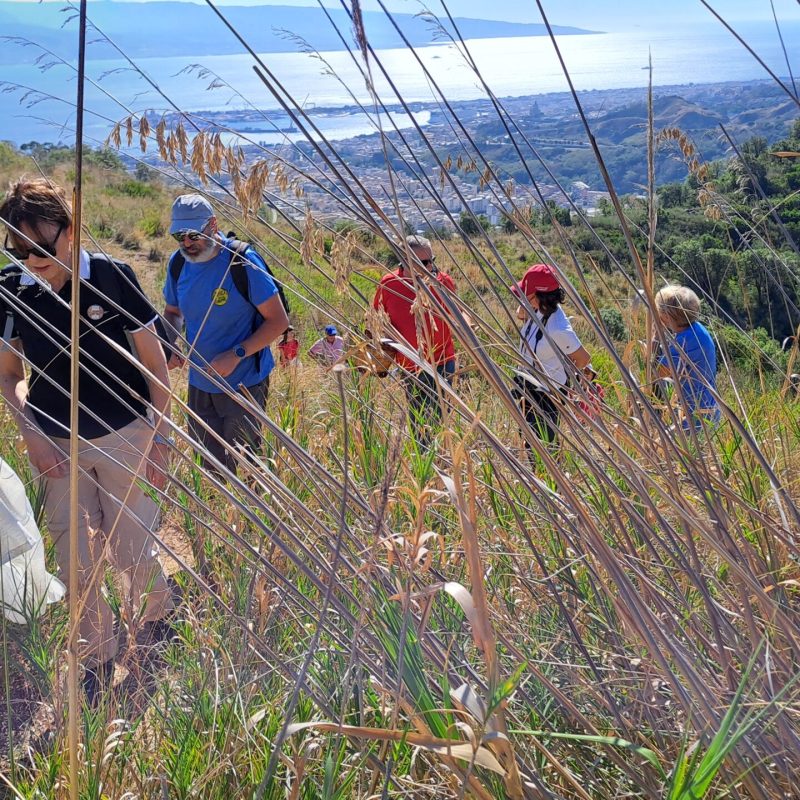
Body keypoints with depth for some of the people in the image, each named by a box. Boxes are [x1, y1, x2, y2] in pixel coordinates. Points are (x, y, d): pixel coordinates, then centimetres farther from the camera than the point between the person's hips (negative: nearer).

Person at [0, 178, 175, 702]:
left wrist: (161, 437, -7)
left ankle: (155, 629, 37)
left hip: (125, 437, -2)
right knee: (76, 562, 8)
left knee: (134, 551, 6)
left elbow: (154, 361, -6)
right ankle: (98, 660, 30)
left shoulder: (111, 277, -14)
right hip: (57, 447, 3)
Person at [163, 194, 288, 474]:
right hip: (199, 385, 6)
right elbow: (172, 312, 16)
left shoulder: (242, 262, -17)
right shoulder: (178, 263, -1)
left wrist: (235, 355, -25)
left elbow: (278, 321, -16)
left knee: (239, 468, 0)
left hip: (244, 384, -5)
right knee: (210, 467, 15)